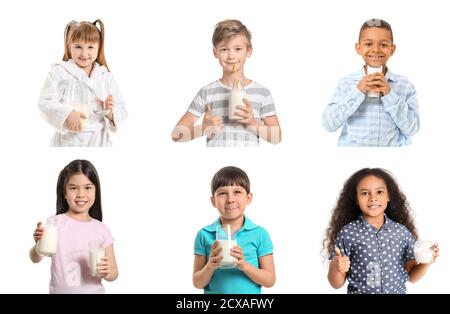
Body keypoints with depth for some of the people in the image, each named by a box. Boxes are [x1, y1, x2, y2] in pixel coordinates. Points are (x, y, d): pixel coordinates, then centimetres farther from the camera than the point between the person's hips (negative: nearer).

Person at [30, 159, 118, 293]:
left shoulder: (102, 230, -5)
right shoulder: (55, 223, -11)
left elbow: (114, 273, 0)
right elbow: (35, 258, -20)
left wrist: (107, 273, -21)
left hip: (94, 290, 2)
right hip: (60, 290, -1)